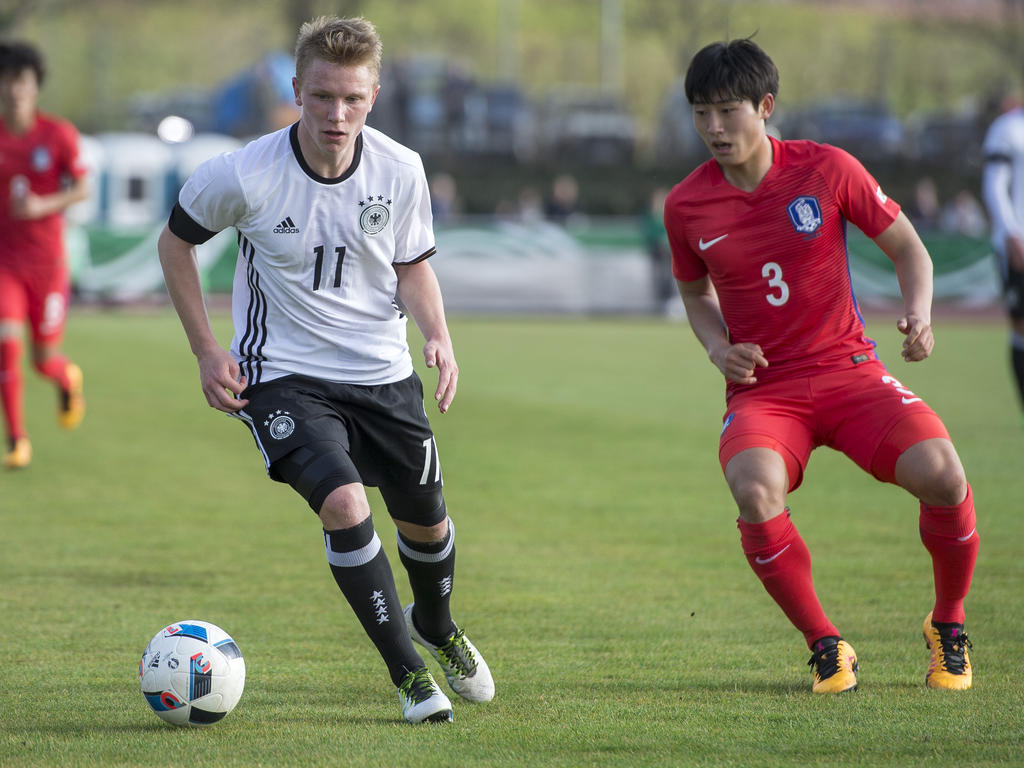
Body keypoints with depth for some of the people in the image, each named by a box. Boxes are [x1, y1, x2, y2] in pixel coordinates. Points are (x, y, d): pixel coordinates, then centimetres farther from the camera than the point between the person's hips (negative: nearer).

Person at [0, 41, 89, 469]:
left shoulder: (59, 135, -6)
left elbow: (82, 189, -4)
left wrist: (44, 206, -20)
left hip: (47, 262, 0)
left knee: (45, 361, 5)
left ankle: (67, 379, 44)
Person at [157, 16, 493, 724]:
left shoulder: (400, 171, -10)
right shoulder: (244, 175, -19)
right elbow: (176, 242, -1)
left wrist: (438, 336, -12)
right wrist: (208, 351, -5)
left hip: (383, 372, 4)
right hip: (282, 373, -3)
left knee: (426, 519, 14)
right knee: (343, 503, -24)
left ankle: (436, 626, 49)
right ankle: (407, 672, -9)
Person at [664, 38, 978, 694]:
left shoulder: (828, 170, -5)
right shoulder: (686, 205, 0)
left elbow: (908, 248, 6)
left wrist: (919, 313, -13)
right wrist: (718, 348, 0)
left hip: (848, 369, 0)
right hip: (761, 388, 0)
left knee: (940, 473, -25)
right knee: (755, 491, -33)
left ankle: (949, 625, 5)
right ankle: (826, 647, -10)